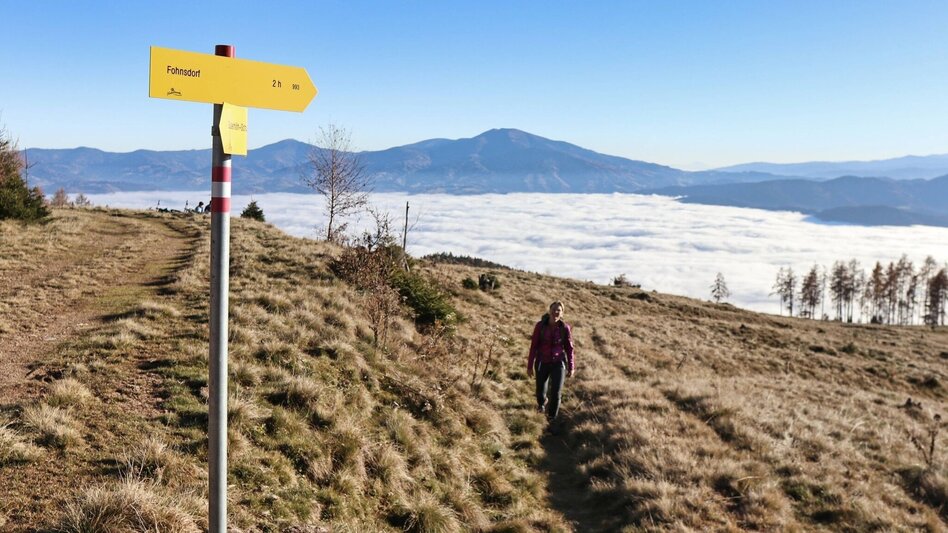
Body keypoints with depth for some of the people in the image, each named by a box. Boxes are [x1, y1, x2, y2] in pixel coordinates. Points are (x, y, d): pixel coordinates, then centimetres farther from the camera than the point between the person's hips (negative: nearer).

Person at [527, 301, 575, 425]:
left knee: (556, 393, -11)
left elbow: (569, 348, -2)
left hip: (558, 363, -1)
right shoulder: (540, 326, -15)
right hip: (542, 363, 1)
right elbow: (534, 346, -7)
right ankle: (542, 402, 57)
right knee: (540, 392, 16)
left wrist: (571, 368, 2)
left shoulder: (565, 328, -13)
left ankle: (551, 418, 19)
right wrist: (530, 366, -4)